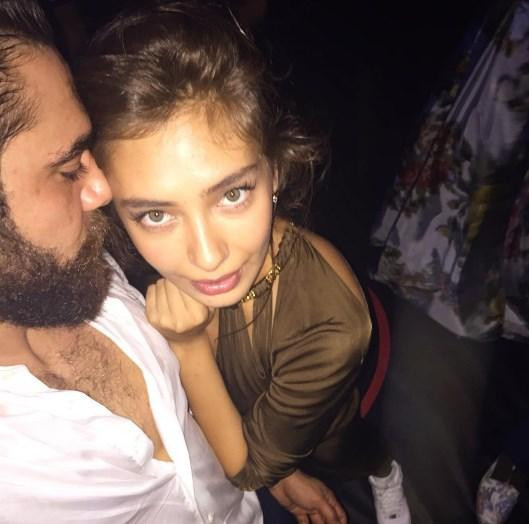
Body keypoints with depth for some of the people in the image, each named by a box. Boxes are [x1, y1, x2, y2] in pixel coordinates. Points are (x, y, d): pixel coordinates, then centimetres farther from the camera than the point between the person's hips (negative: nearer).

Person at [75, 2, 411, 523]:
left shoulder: (328, 325, -45)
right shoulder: (152, 267, -31)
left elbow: (248, 466, -28)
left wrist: (188, 345, -39)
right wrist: (278, 477, -8)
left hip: (316, 456, -2)